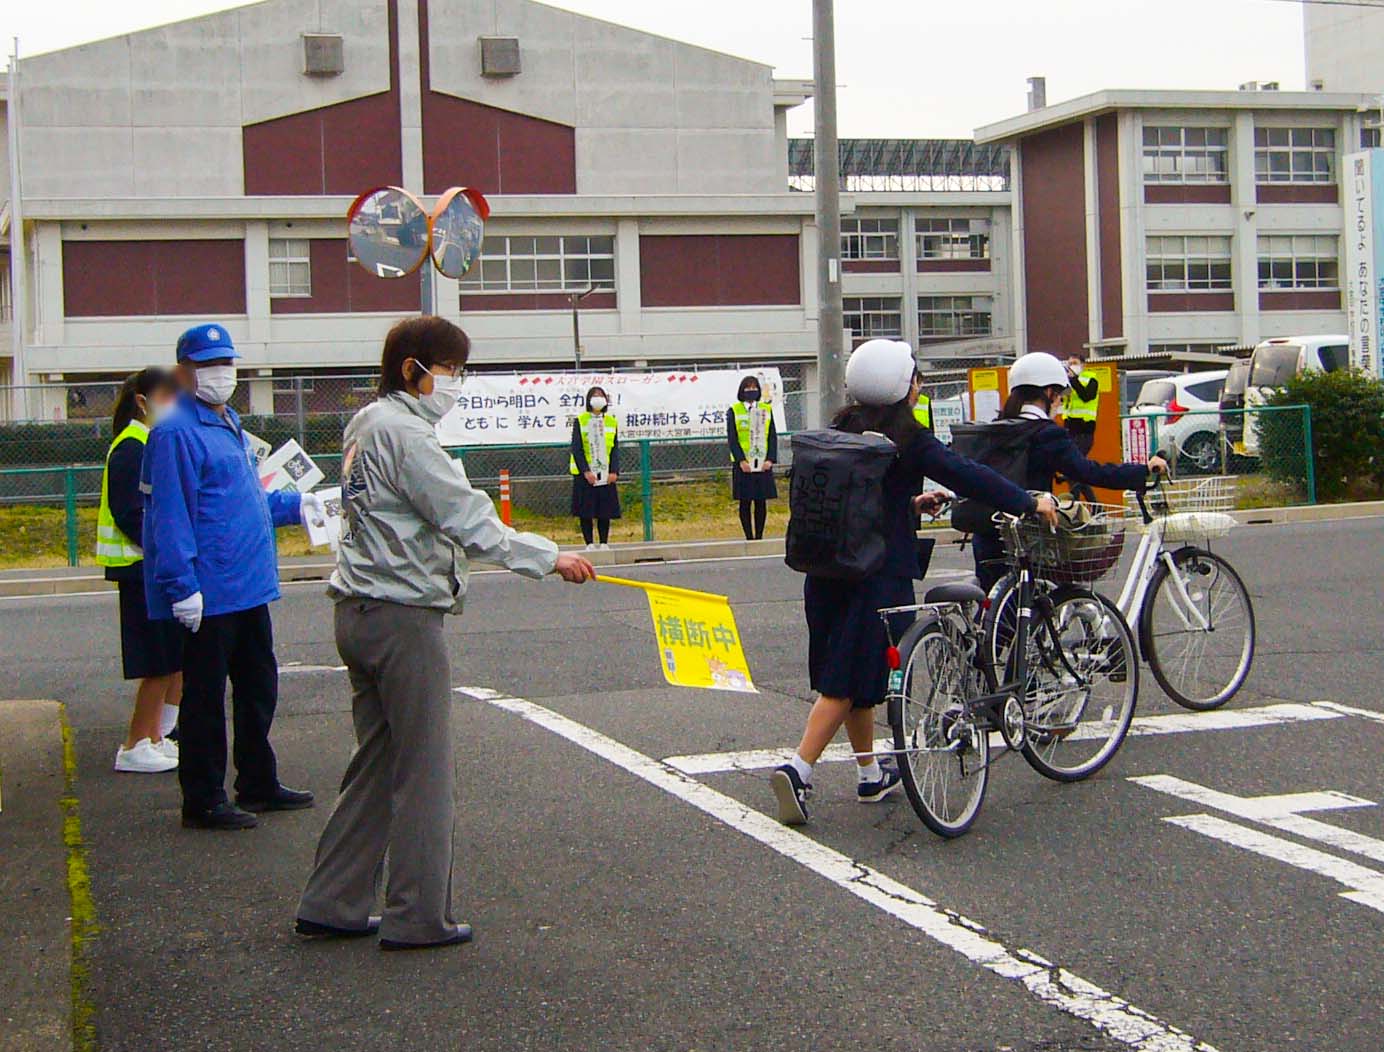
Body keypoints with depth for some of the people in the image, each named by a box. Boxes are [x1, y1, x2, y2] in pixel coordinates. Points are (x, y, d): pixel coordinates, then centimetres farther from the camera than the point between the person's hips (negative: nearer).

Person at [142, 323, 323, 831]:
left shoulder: (228, 423, 16)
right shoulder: (177, 432, -15)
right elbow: (169, 515, -20)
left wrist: (294, 505, 27)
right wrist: (182, 587, -23)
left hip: (249, 587, 10)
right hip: (209, 593, -10)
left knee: (258, 689, 18)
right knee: (205, 698, 0)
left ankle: (258, 784, 30)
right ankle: (203, 802, 8)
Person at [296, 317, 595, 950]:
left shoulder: (366, 428, 16)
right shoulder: (403, 433, -15)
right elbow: (464, 517, -18)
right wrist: (549, 558, -14)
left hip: (360, 613, 10)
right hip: (403, 618, -10)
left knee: (375, 766, 14)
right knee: (423, 772, 0)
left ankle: (330, 905, 18)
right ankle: (416, 917, 7)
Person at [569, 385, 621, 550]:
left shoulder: (611, 422, 8)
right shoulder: (580, 421, -1)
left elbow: (615, 449, 7)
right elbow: (576, 449, -5)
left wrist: (614, 471, -5)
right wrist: (585, 471, -14)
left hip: (606, 474, 3)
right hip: (585, 474, -3)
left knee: (605, 511, 4)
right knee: (586, 512, -1)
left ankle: (604, 544, 11)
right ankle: (590, 544, 5)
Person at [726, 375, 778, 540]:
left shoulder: (767, 409, 8)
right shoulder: (733, 411, 1)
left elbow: (773, 436, 6)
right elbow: (732, 439, -3)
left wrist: (770, 459, -7)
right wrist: (741, 460, -14)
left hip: (763, 463, 2)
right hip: (743, 464, -2)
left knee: (761, 502, 3)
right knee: (745, 502, 1)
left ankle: (759, 537, 10)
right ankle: (749, 538, 6)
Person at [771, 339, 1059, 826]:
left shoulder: (840, 432, 8)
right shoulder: (909, 440, -11)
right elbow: (967, 475, -13)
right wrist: (1031, 502, -4)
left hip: (828, 571, 7)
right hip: (879, 573, -7)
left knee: (849, 673, 16)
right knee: (849, 680, -4)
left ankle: (870, 773, 28)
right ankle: (798, 770, -15)